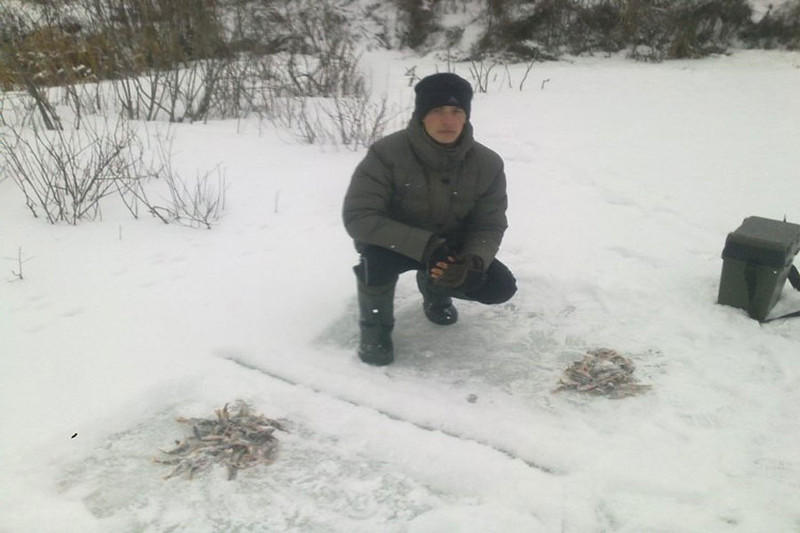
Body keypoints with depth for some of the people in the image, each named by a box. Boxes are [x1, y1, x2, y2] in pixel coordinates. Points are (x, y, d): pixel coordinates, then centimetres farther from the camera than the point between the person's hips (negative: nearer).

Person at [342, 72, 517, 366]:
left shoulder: (487, 164, -16)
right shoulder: (387, 154, -28)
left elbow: (490, 225, -11)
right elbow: (358, 217, -31)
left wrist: (472, 261, -34)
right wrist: (425, 246, -40)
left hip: (450, 247, 4)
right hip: (396, 243, -3)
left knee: (500, 287, -15)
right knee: (377, 254, -37)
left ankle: (434, 287, 17)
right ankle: (375, 326, -6)